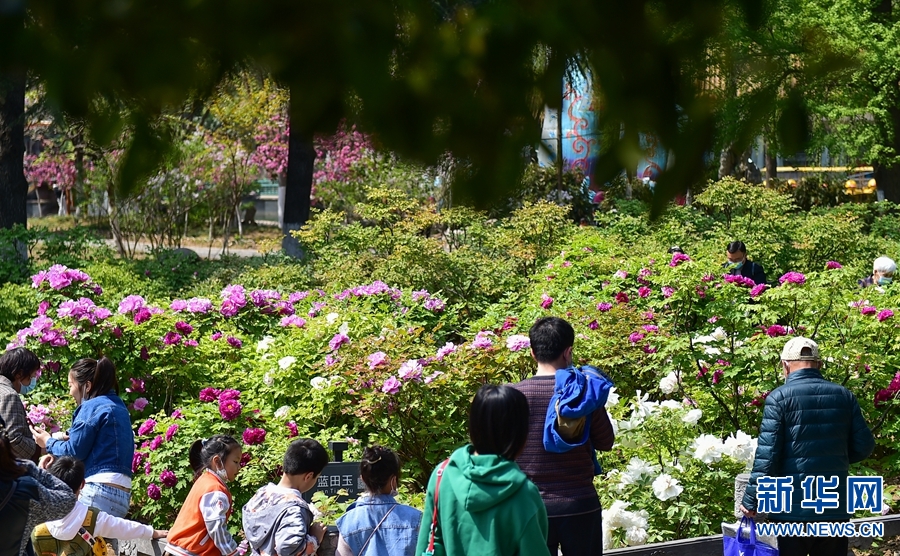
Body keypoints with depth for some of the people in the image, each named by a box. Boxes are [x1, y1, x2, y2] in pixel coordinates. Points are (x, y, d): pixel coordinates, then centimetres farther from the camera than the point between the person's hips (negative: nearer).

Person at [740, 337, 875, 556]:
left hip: (791, 510, -4)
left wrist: (750, 500, -6)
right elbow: (864, 446, 6)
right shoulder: (845, 396, 4)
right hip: (835, 509, 4)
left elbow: (767, 455, -13)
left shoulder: (779, 398, -8)